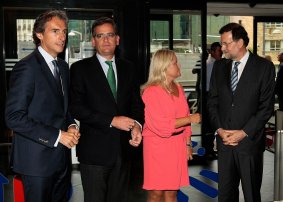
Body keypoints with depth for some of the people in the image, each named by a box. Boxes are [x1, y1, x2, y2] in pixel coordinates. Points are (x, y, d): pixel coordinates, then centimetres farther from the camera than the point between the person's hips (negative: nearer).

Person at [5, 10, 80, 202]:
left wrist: (71, 126, -1)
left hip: (62, 157, 7)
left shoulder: (63, 66, 12)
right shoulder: (27, 67, -14)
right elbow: (14, 117, -20)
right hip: (37, 159, -7)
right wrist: (57, 136, -19)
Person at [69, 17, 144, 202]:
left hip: (123, 149, 4)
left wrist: (137, 125, -10)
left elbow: (137, 103, 12)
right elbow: (76, 107, -10)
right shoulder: (80, 68, -2)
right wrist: (111, 121, -16)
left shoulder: (128, 68, 11)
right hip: (95, 150, -4)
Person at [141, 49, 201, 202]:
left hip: (177, 145, 6)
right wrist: (190, 119, -11)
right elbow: (162, 126, -17)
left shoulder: (178, 89, 9)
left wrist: (188, 144, 10)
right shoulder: (151, 92, -12)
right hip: (158, 145, -6)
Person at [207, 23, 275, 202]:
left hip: (249, 141, -3)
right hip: (224, 140, 4)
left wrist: (244, 132, -13)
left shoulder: (264, 67, -5)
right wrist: (220, 129, -5)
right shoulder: (219, 66, 7)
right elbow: (212, 101, 9)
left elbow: (267, 106, -8)